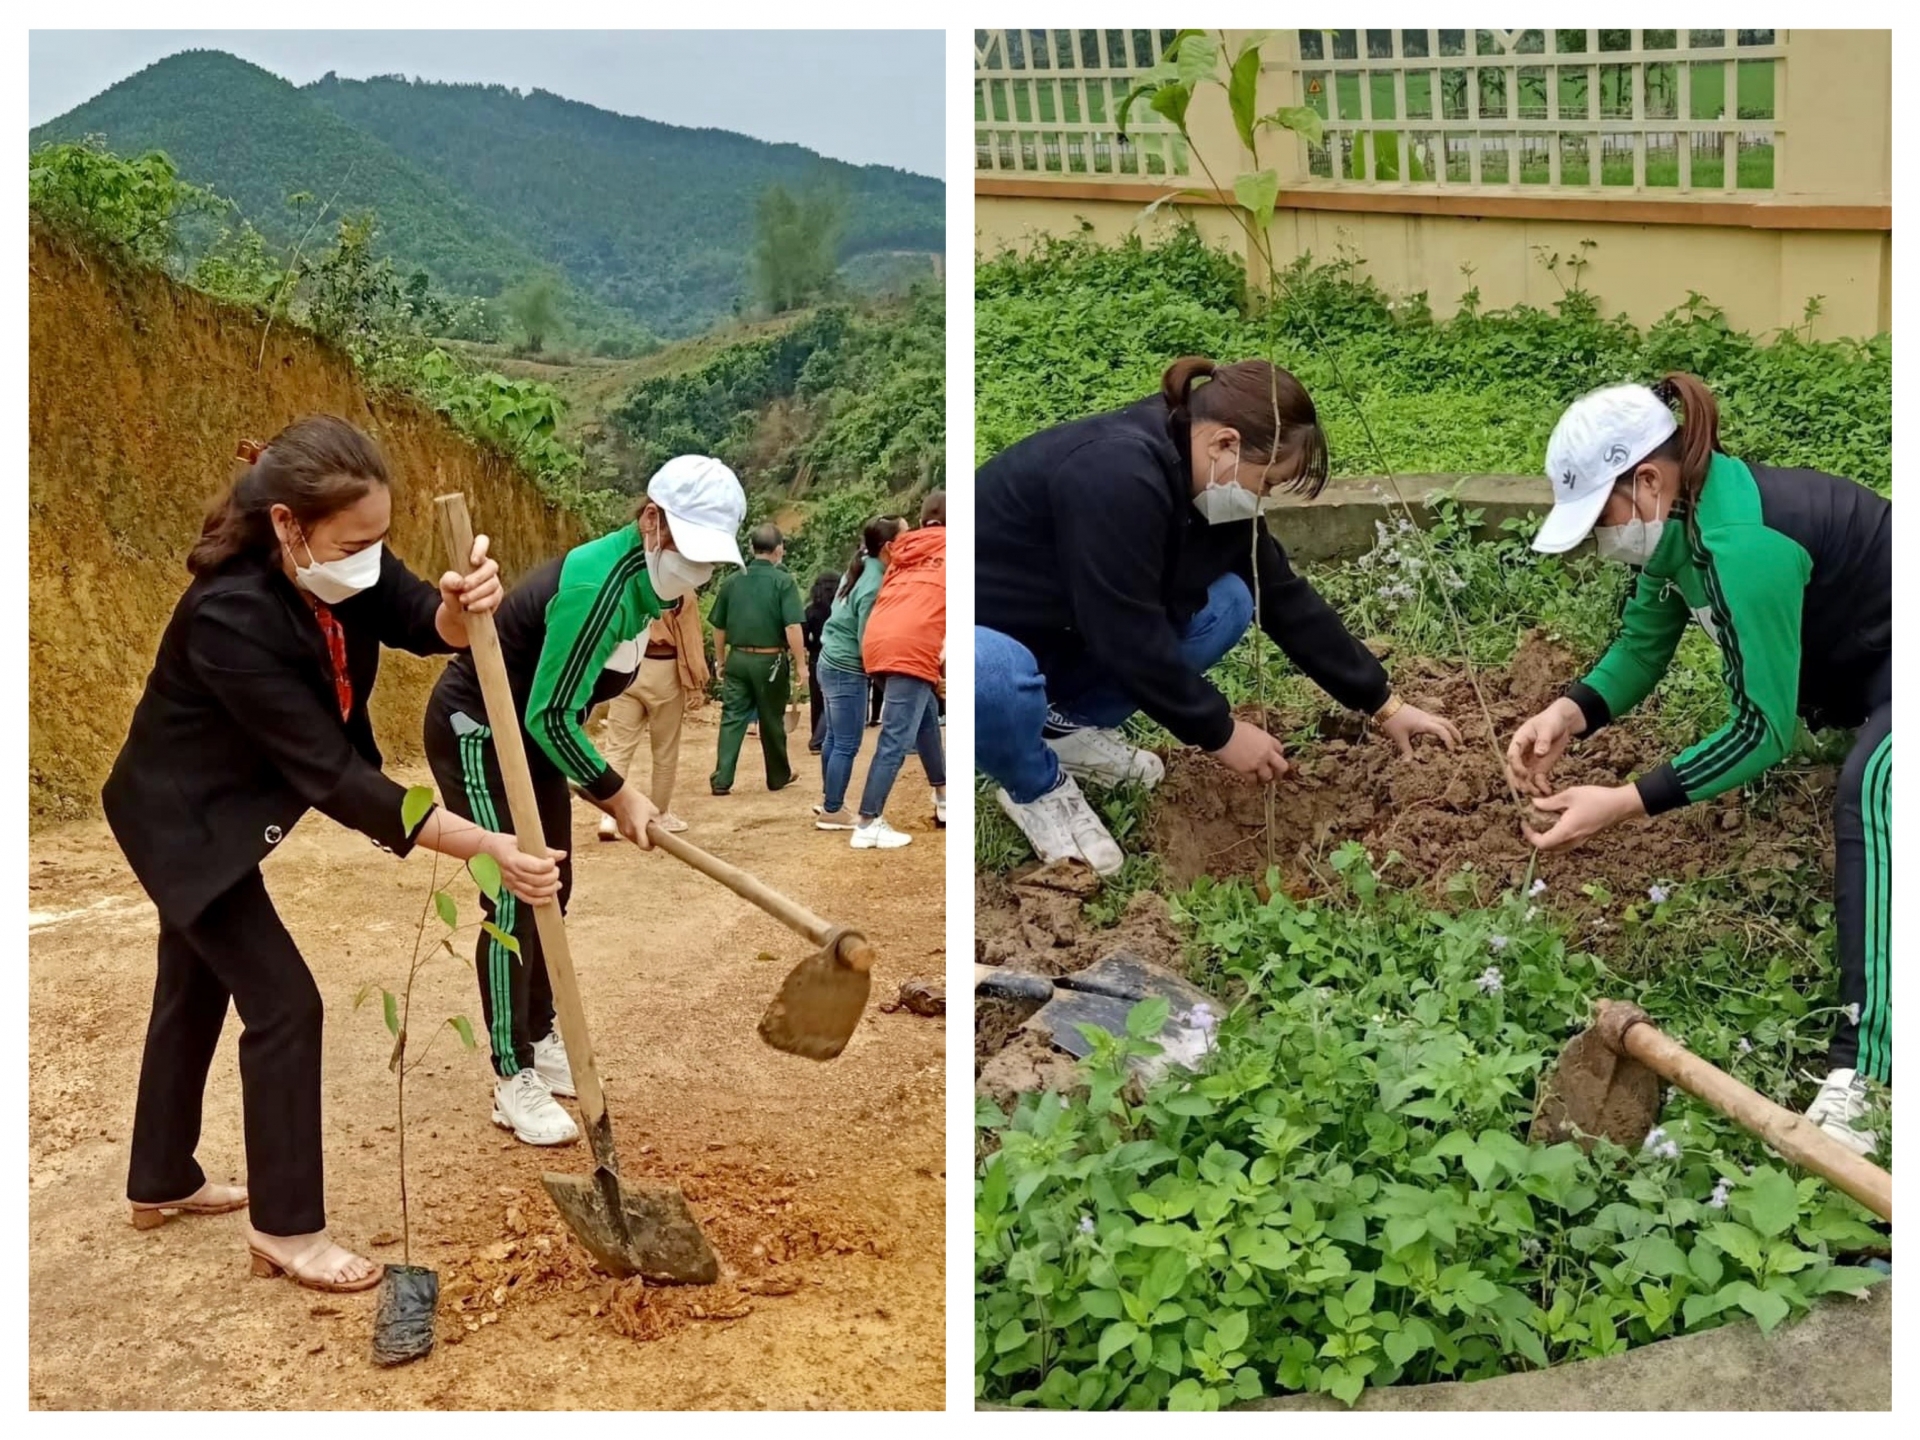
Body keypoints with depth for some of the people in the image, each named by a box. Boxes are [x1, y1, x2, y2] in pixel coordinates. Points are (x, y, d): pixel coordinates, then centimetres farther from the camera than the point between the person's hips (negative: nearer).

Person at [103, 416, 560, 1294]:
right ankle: (286, 1232, 4)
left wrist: (464, 604, -53)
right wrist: (483, 848, -42)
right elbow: (330, 772, -38)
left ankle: (161, 1184, 38)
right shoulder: (231, 616, -37)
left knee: (197, 992, 20)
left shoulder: (342, 566, -15)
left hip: (227, 815, 9)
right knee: (283, 1002, -8)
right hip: (181, 820, -8)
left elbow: (425, 626, -27)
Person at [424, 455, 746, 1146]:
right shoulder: (599, 584, -31)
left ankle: (539, 1040, 27)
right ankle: (513, 1081, -5)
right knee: (514, 897, -11)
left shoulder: (649, 580, -3)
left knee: (551, 891, 13)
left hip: (533, 734, 9)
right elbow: (550, 715, -27)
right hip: (474, 732, -9)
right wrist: (618, 794, -20)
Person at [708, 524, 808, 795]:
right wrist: (801, 664, -10)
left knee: (732, 719, 3)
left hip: (737, 658, 3)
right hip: (770, 661, -3)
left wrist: (720, 660, 22)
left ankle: (722, 780, -5)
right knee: (772, 721, 10)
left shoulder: (733, 581, 5)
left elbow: (719, 627, 11)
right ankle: (778, 776, 26)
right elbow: (792, 627, -16)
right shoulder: (783, 582, -8)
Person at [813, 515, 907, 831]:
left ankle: (829, 802, 29)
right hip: (847, 672, -9)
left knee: (835, 738, 18)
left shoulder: (861, 568, 4)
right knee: (847, 745, 0)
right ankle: (832, 812, 7)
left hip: (832, 663, 9)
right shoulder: (874, 586, -23)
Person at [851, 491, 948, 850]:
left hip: (880, 639, 7)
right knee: (897, 738, -6)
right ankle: (868, 825, -8)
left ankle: (943, 801, 33)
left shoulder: (903, 549, 25)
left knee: (927, 717, 24)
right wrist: (946, 648, -3)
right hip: (911, 646, -7)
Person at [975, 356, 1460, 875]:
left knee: (1226, 603, -5)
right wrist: (1220, 733, -19)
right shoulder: (1117, 476, -33)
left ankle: (1069, 723, 6)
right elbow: (1129, 635, -31)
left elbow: (1283, 598, 2)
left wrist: (1384, 704, 4)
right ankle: (1037, 788, -8)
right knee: (1002, 677, -42)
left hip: (1062, 631, 8)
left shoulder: (1208, 490, -5)